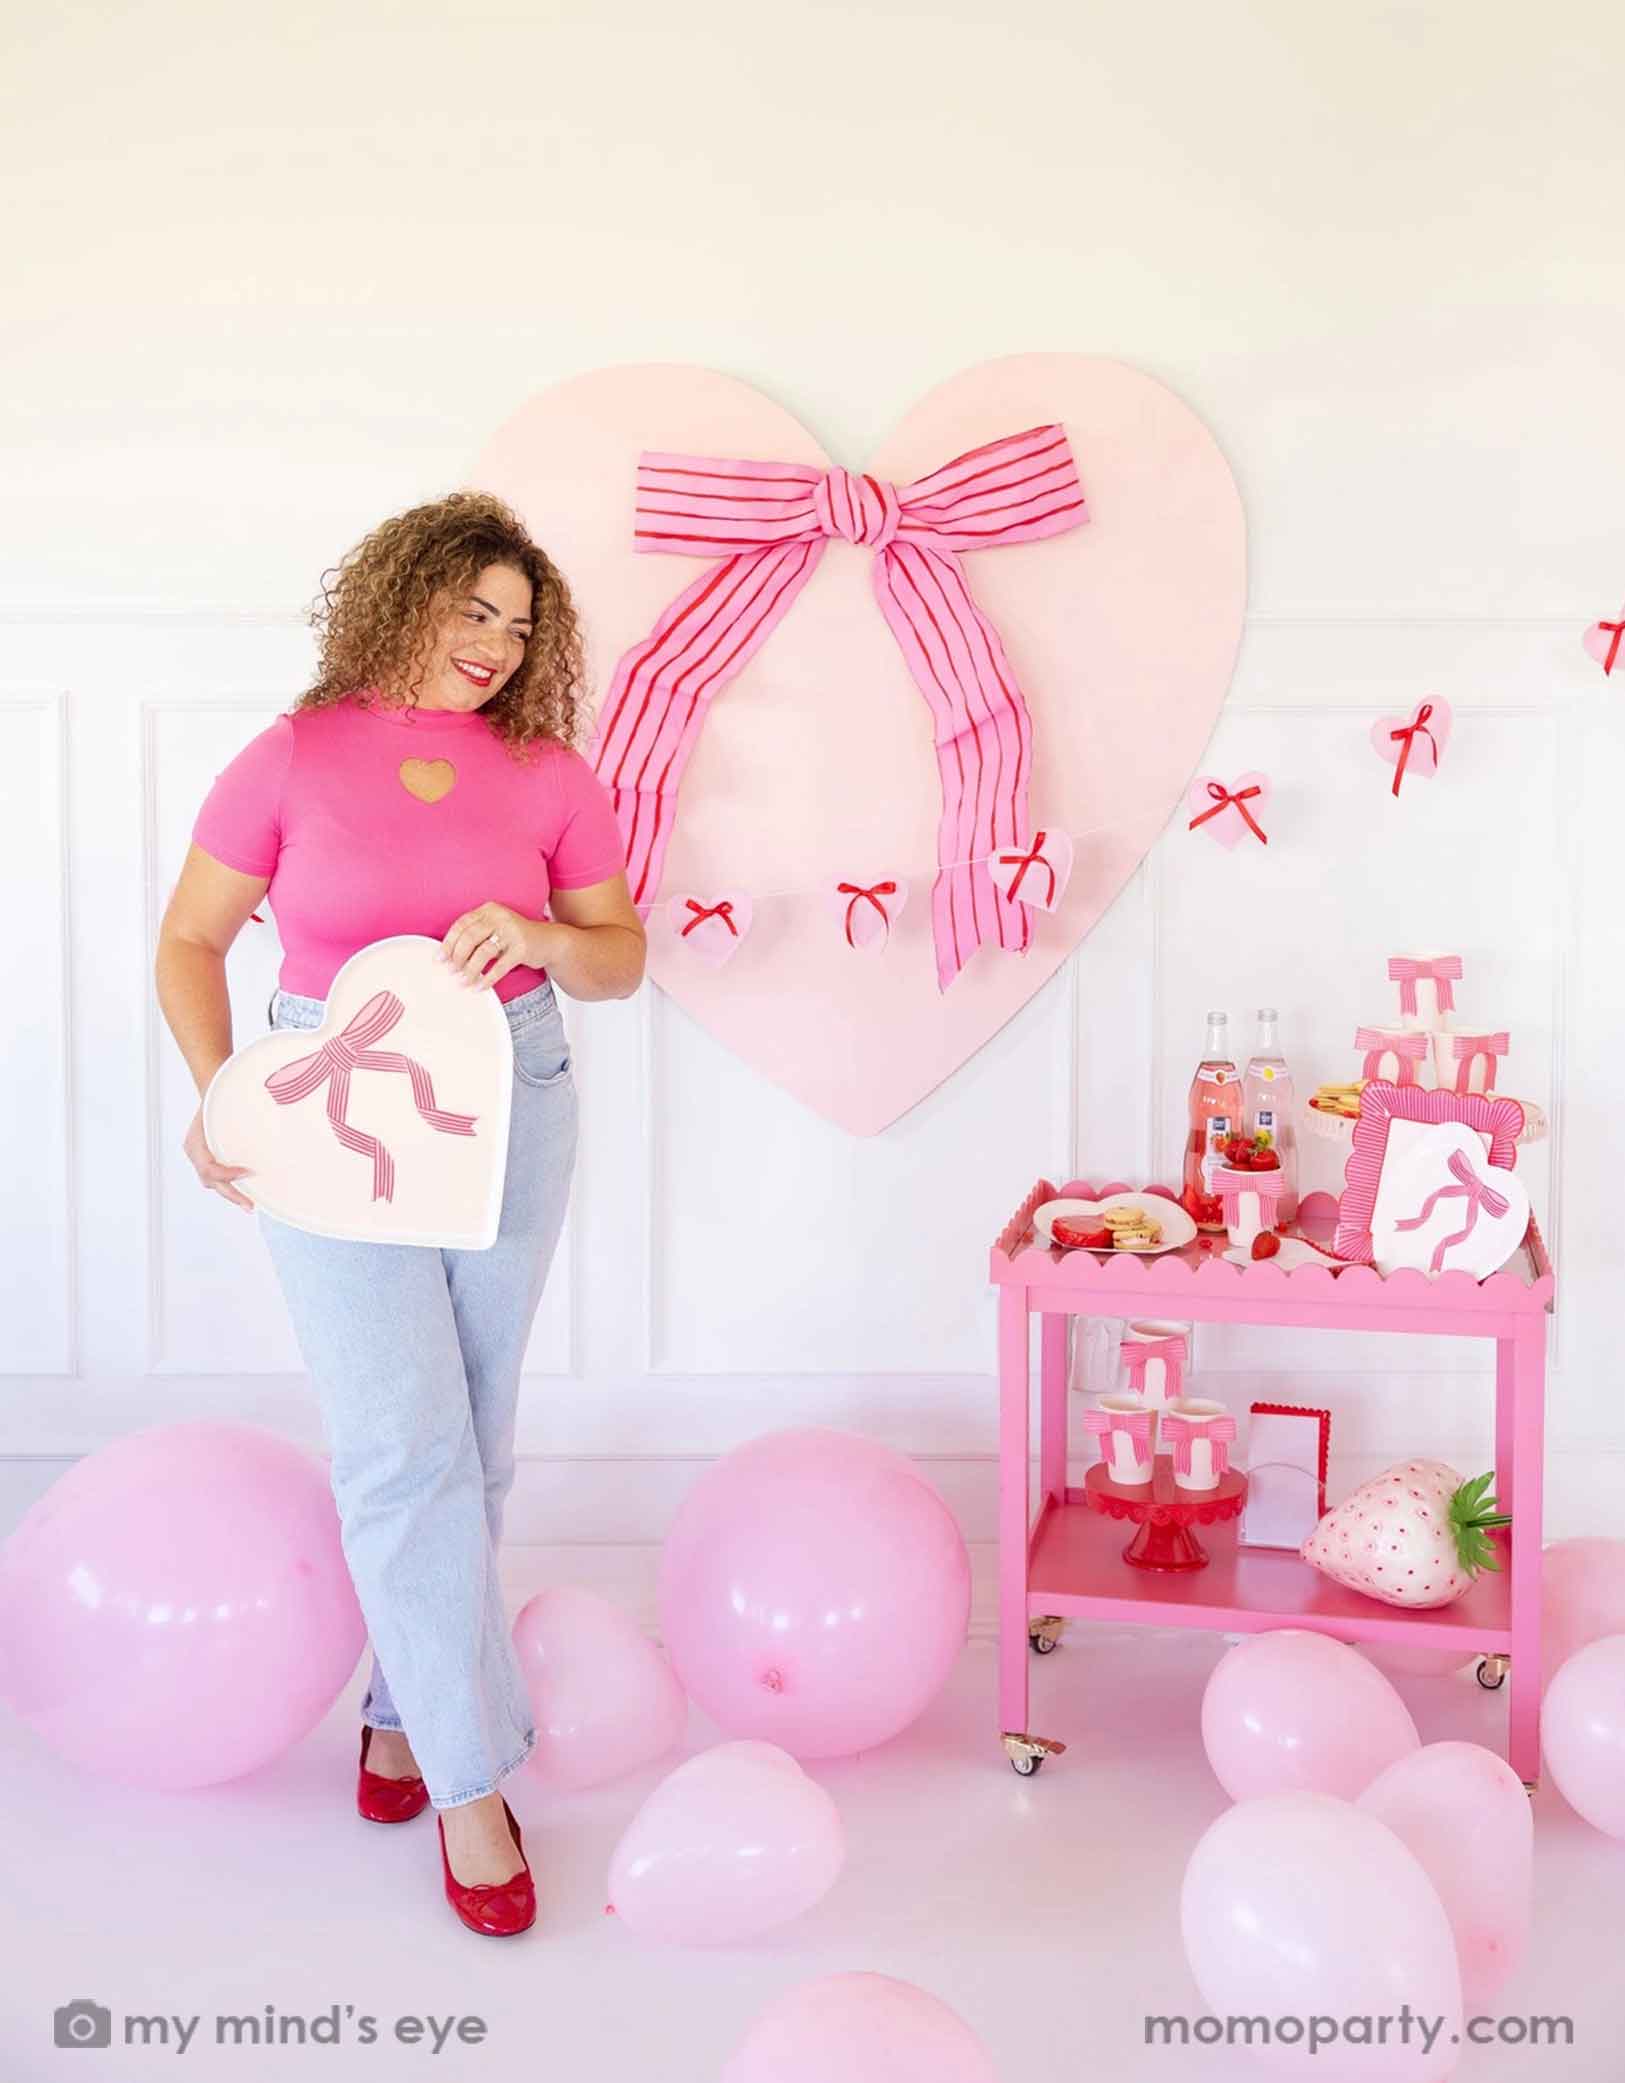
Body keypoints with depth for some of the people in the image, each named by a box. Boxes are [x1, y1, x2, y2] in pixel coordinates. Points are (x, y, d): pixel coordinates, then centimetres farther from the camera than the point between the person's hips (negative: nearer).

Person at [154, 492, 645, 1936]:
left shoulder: (548, 774, 2)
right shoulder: (295, 760, -3)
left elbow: (622, 960, 4)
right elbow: (191, 939, 3)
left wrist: (531, 934, -18)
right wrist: (217, 1095, -12)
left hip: (510, 1113, 3)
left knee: (471, 1443, 10)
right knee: (405, 1448, -7)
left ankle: (404, 1705, 31)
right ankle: (470, 1781, 4)